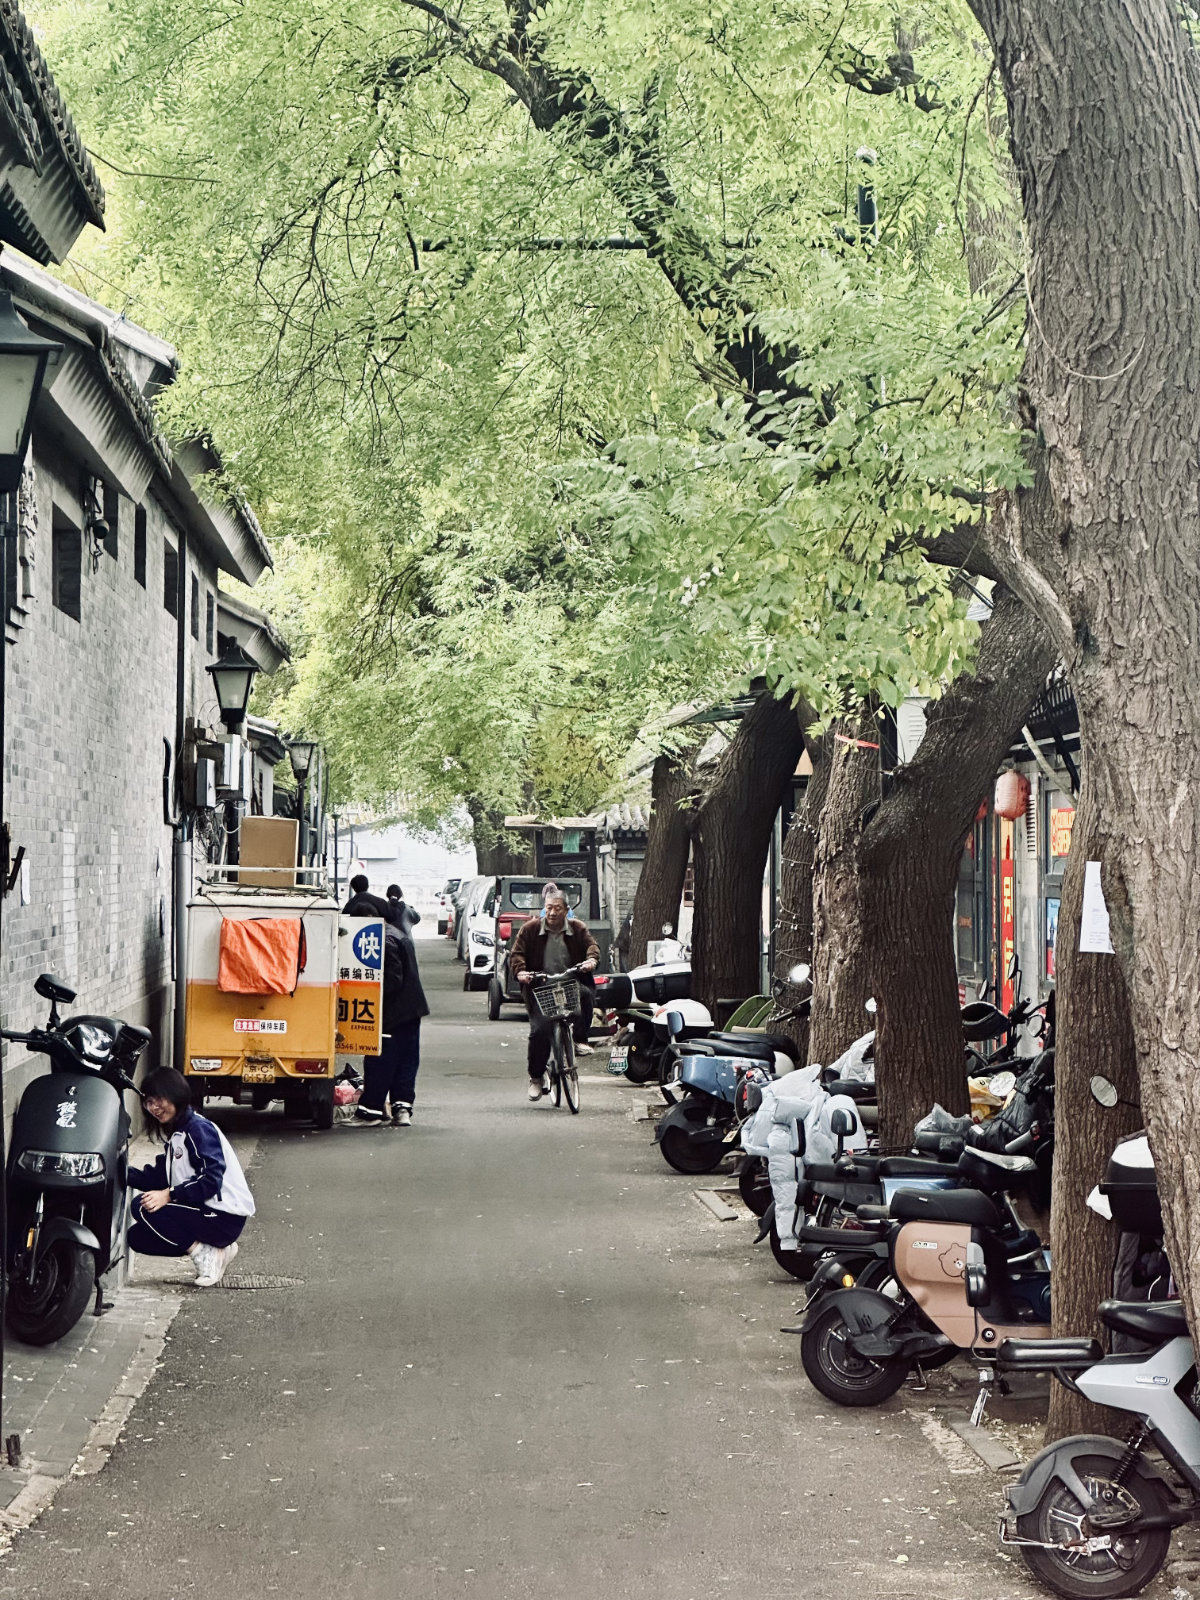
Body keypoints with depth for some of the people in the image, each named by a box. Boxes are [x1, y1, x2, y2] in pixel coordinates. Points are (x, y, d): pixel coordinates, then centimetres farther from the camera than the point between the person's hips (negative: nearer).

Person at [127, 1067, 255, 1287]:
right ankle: (215, 1250, 7)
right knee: (137, 1237, 9)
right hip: (205, 1212, 10)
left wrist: (169, 1195, -28)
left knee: (143, 1206, -20)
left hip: (225, 1217, -10)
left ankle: (204, 1254, -12)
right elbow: (159, 1179, 9)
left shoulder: (199, 1129, -13)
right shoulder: (174, 1134, 17)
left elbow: (211, 1180, -23)